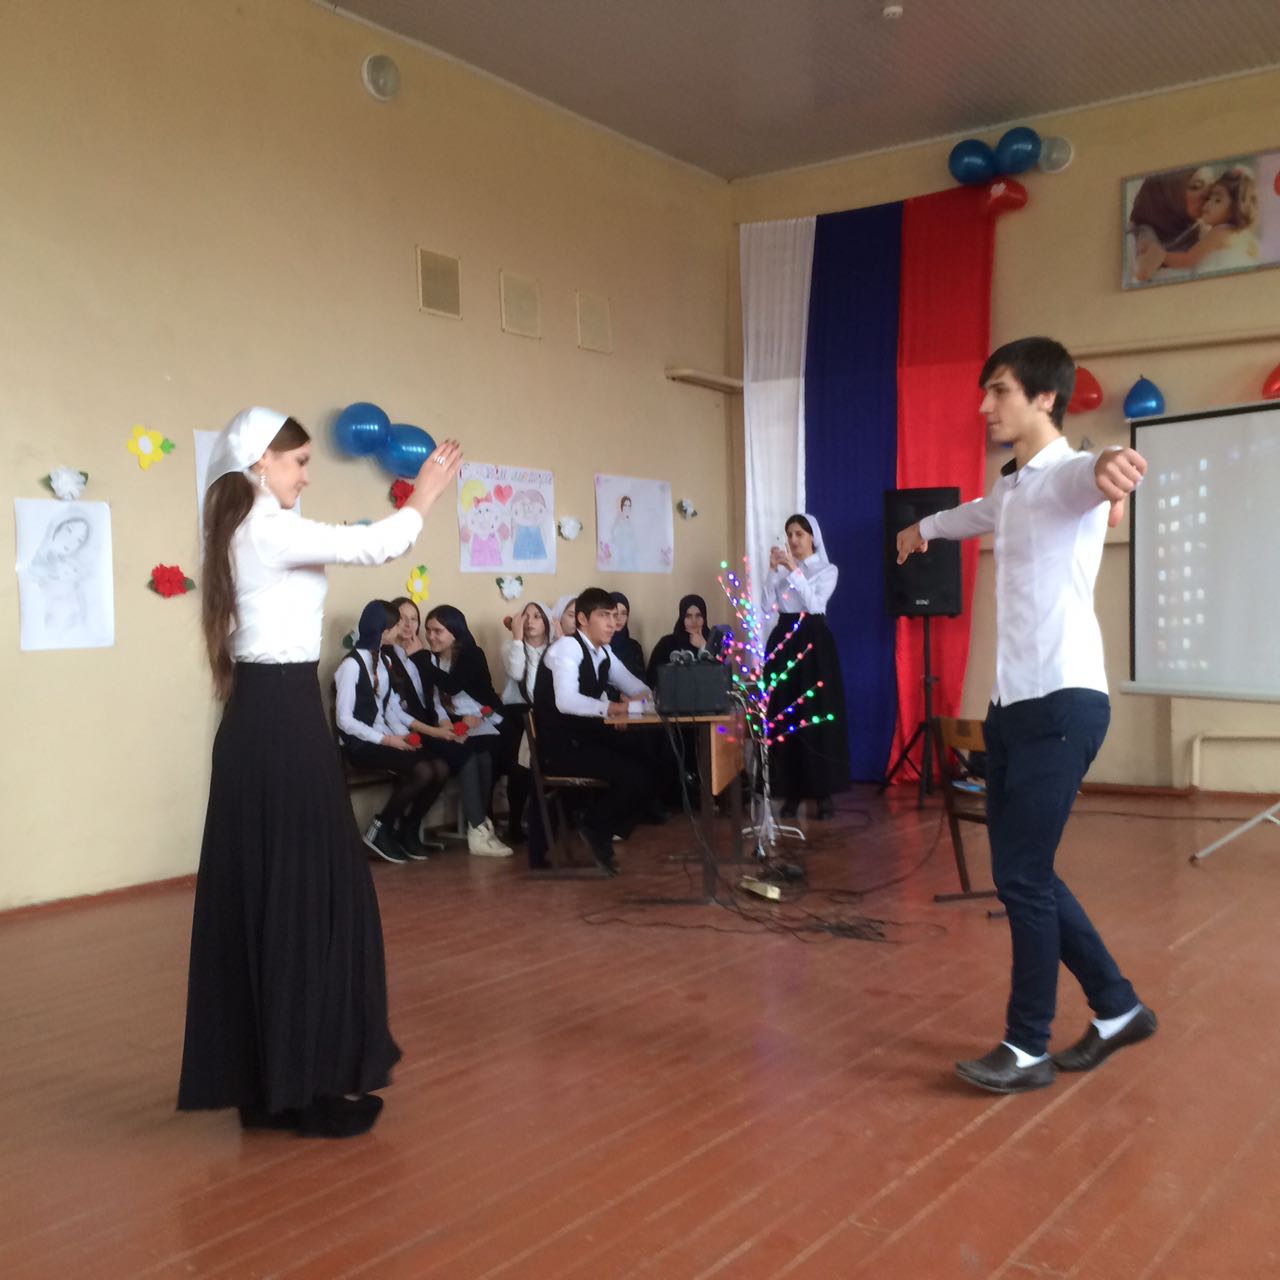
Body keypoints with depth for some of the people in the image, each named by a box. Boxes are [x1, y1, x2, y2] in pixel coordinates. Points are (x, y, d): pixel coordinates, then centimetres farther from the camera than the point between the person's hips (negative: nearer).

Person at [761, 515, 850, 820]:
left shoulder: (827, 570, 3)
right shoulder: (782, 569, 11)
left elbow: (814, 604, -13)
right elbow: (768, 607, 0)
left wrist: (794, 570, -17)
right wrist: (773, 570, -7)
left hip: (814, 642, -3)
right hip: (783, 641, 3)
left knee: (818, 716, -5)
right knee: (784, 716, -2)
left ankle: (824, 792, 0)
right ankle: (791, 791, 4)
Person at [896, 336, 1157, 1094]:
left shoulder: (1069, 473, -10)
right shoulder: (1013, 488, 18)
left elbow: (1091, 479, -37)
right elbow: (976, 513, 43)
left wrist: (1111, 467, -61)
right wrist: (924, 528, 64)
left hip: (1062, 702, -9)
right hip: (1015, 704, 9)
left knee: (1022, 876, -5)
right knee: (1023, 873, 12)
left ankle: (1030, 1049, 9)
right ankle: (1118, 1009, 27)